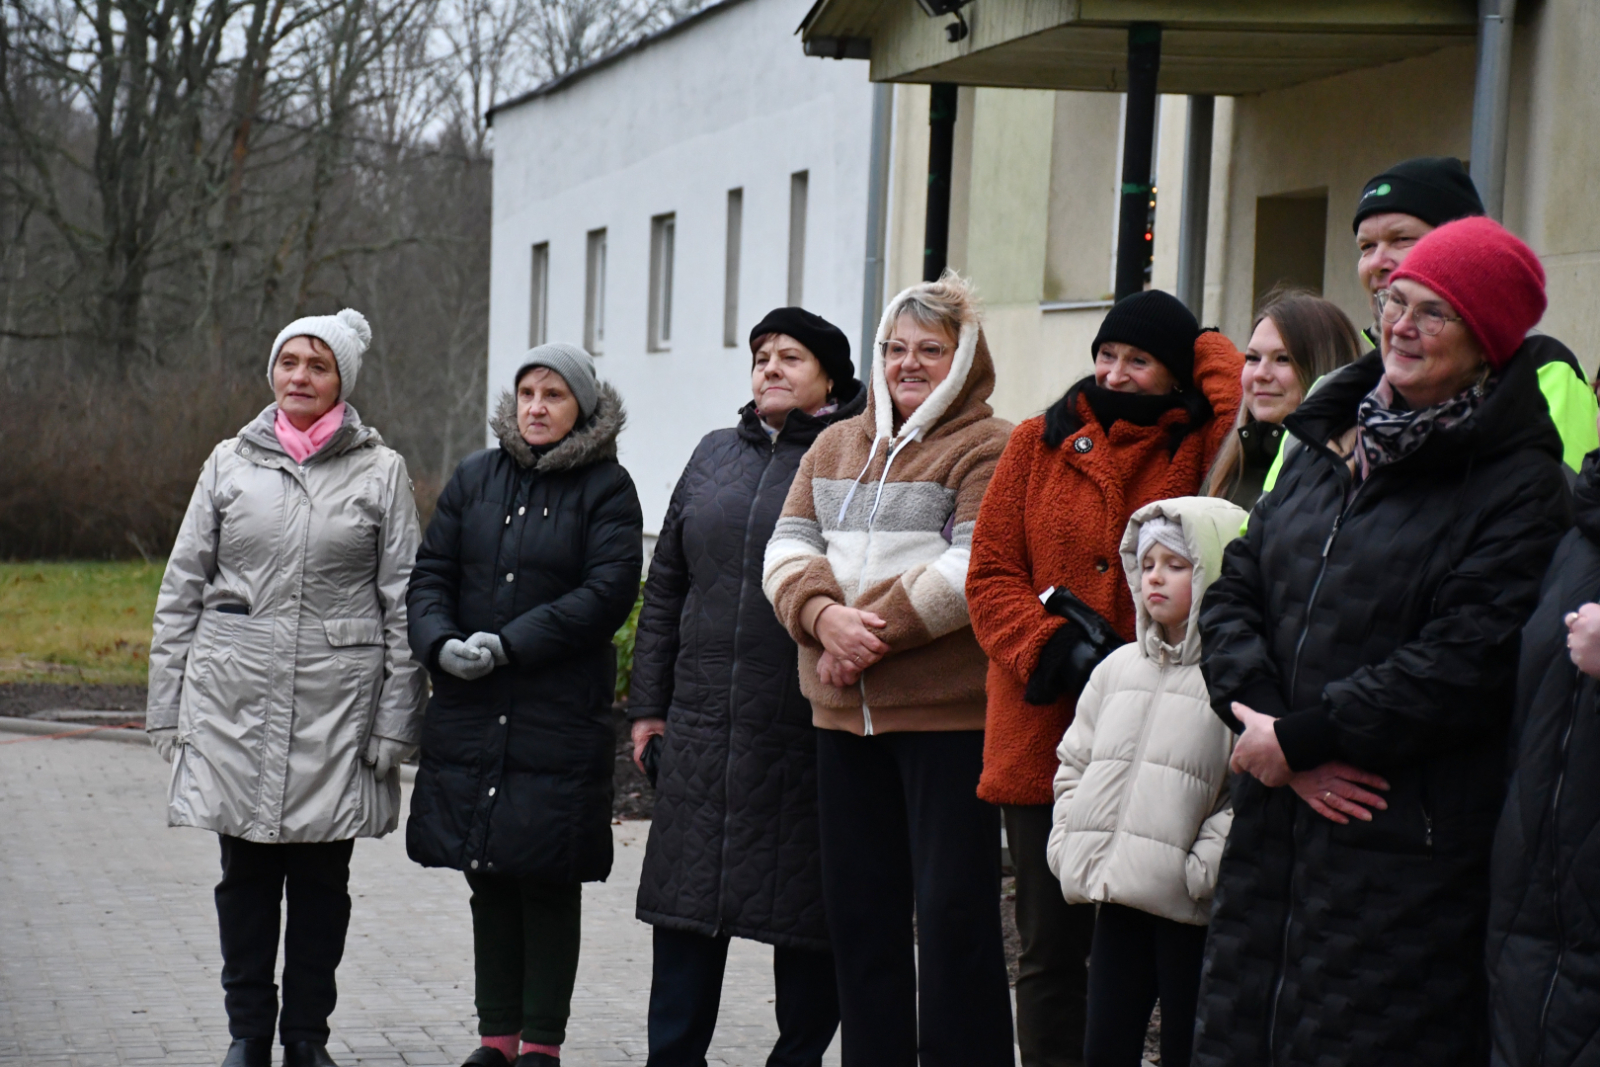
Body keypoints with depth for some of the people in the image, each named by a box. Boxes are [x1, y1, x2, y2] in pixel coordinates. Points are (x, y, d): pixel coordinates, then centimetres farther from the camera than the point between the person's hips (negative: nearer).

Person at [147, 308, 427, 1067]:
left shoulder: (381, 471, 4)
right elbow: (182, 588, 10)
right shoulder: (230, 463, 8)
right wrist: (168, 704, 6)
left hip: (337, 702, -1)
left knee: (322, 875, 5)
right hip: (236, 697, 1)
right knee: (246, 870, 5)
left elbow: (404, 602, 3)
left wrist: (395, 719, -3)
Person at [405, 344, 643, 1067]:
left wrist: (510, 643, -16)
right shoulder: (474, 478, 12)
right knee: (489, 878, 10)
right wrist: (439, 641, -10)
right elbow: (431, 572, 10)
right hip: (471, 712, 4)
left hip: (560, 716, -4)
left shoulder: (606, 488, -1)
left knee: (549, 883, 0)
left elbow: (607, 593, -11)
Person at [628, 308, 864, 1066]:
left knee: (807, 909, 5)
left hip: (810, 732, -5)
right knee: (686, 901, 8)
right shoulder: (716, 455, 15)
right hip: (703, 721, 5)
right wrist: (648, 702, 15)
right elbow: (665, 586, 18)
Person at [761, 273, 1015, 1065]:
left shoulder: (987, 450, -5)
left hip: (948, 714, -7)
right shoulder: (837, 445, 17)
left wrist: (877, 631, -17)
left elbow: (974, 571, -16)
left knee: (953, 913, -3)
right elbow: (789, 546, 8)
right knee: (859, 910, 13)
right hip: (845, 715, 7)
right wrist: (824, 617, -12)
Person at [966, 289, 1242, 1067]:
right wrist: (1055, 647, -10)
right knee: (1049, 948, 8)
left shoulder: (1202, 447, 4)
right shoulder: (1042, 443, 10)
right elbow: (991, 575, 6)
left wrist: (1202, 350, 1)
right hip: (1043, 734, 2)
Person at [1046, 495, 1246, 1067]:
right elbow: (1074, 763, 20)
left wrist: (1202, 868, -19)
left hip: (1188, 910, -6)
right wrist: (1068, 846, 8)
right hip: (1116, 897, 6)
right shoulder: (1118, 668, 14)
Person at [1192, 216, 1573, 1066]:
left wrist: (1299, 737, -14)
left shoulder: (1520, 486, -8)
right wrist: (1268, 728, -8)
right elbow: (1233, 592, 9)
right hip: (1274, 830, 6)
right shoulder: (1330, 442, 14)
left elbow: (1463, 666, -17)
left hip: (1404, 860, -6)